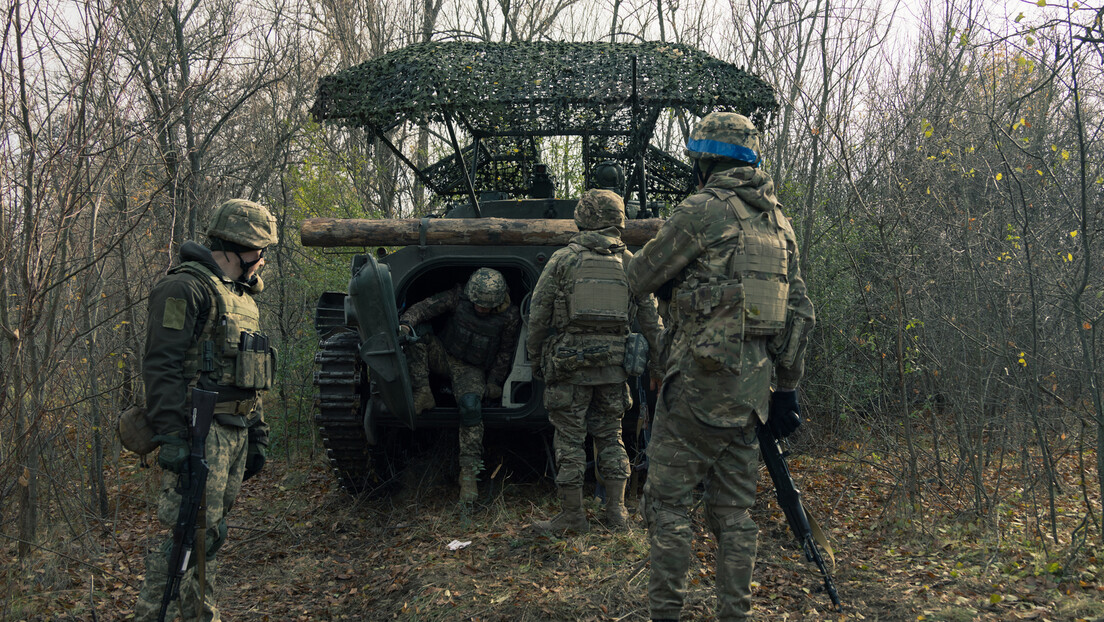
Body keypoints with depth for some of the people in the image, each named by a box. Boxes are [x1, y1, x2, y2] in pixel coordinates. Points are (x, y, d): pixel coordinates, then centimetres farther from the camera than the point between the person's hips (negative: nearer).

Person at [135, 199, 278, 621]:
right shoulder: (186, 288, -10)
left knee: (211, 531, 13)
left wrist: (257, 436, 22)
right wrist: (170, 436, -24)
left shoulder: (242, 296, 20)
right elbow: (161, 367, -17)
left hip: (235, 433, 9)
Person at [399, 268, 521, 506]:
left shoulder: (510, 315, -13)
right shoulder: (459, 297, -13)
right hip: (445, 356, 3)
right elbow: (424, 307, -15)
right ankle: (423, 396, -23)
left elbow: (505, 353, 0)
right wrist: (406, 323, -36)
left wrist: (494, 383, 1)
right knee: (417, 337, -25)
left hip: (473, 369, -2)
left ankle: (469, 472, -28)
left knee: (471, 405, -31)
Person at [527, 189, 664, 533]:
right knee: (610, 435, 14)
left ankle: (572, 515, 9)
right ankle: (616, 512, 16)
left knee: (569, 439, 4)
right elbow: (651, 320, 6)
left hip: (569, 362, -3)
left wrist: (535, 357, 10)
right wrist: (658, 364, 13)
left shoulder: (562, 259, -3)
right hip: (613, 363, 3)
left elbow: (538, 314, -1)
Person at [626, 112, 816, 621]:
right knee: (733, 509, 12)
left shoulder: (702, 210, -10)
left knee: (667, 500, 1)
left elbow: (641, 278, -2)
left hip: (700, 379, -7)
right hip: (751, 387, 7)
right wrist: (787, 388, 18)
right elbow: (799, 313, 14)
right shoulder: (779, 222, 13)